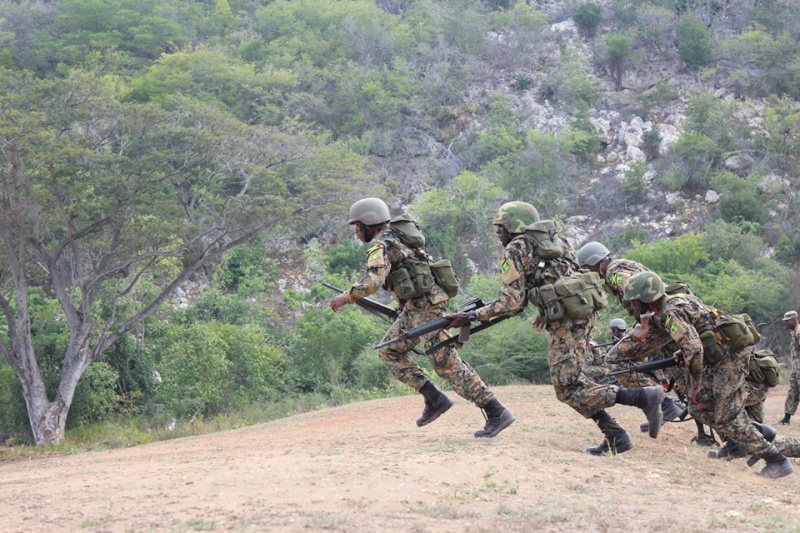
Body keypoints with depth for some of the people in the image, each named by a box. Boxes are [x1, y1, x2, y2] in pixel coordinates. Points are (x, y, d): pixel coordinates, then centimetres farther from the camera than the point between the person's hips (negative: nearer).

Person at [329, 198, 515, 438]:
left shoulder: (379, 246, -12)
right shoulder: (394, 238, 19)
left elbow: (373, 282, -27)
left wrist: (345, 298, -14)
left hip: (426, 305, -10)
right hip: (415, 306, 10)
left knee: (446, 363, -9)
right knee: (390, 350, 14)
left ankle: (497, 413, -9)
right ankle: (434, 399, 8)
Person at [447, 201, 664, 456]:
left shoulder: (514, 250, 1)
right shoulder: (552, 239, 24)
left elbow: (512, 303, -5)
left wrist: (471, 316, 1)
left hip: (567, 318, -9)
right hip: (585, 308, 9)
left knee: (567, 388, -6)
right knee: (570, 379, 17)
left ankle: (644, 397, -13)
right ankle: (615, 437, 10)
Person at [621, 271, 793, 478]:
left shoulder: (670, 313, -19)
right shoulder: (676, 300, 12)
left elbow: (694, 348, -28)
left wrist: (696, 384, -18)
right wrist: (683, 354, 12)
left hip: (729, 356, -10)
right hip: (722, 354, 10)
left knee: (727, 419, -8)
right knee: (699, 407, 13)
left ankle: (777, 461, -4)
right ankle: (759, 433, 18)